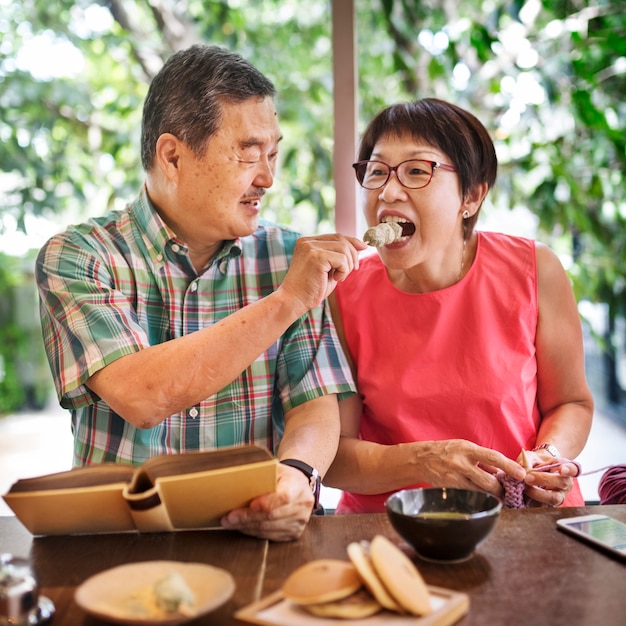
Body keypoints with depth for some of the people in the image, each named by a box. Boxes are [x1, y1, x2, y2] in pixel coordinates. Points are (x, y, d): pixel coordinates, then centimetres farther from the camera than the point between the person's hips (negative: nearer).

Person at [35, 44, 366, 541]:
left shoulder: (288, 258, 3)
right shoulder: (76, 257, -6)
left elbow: (316, 405, -3)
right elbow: (140, 397, -20)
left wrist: (297, 473, -25)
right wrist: (286, 301, -19)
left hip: (252, 532, 3)